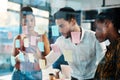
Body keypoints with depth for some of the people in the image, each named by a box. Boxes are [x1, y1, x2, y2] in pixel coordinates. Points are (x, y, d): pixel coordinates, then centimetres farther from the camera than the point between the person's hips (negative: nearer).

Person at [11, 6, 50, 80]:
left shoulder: (42, 37, -1)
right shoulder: (18, 38, 1)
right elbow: (13, 59, 5)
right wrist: (19, 57, -15)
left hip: (35, 74, 0)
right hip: (19, 74, 1)